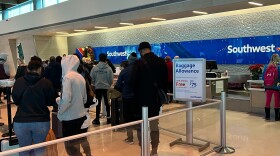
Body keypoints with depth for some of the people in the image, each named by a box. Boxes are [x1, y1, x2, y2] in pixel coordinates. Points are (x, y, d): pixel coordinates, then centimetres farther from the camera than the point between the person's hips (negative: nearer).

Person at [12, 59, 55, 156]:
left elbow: (15, 100, 10)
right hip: (41, 121, -1)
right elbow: (51, 102, 2)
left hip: (21, 121, 1)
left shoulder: (19, 81, -3)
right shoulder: (46, 83, -8)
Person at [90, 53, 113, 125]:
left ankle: (97, 119, 11)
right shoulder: (108, 68, -10)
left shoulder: (94, 68, -7)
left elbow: (92, 78, -4)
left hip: (97, 87, 1)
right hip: (106, 87, 0)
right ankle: (108, 118, 17)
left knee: (98, 103, 8)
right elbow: (111, 80, -6)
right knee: (107, 103, 12)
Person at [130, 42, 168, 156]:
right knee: (154, 126, 15)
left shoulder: (138, 63, -13)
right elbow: (165, 81, 7)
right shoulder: (161, 62, 2)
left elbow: (133, 82, -11)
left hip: (142, 99, -4)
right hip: (156, 99, 5)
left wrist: (137, 94, 5)